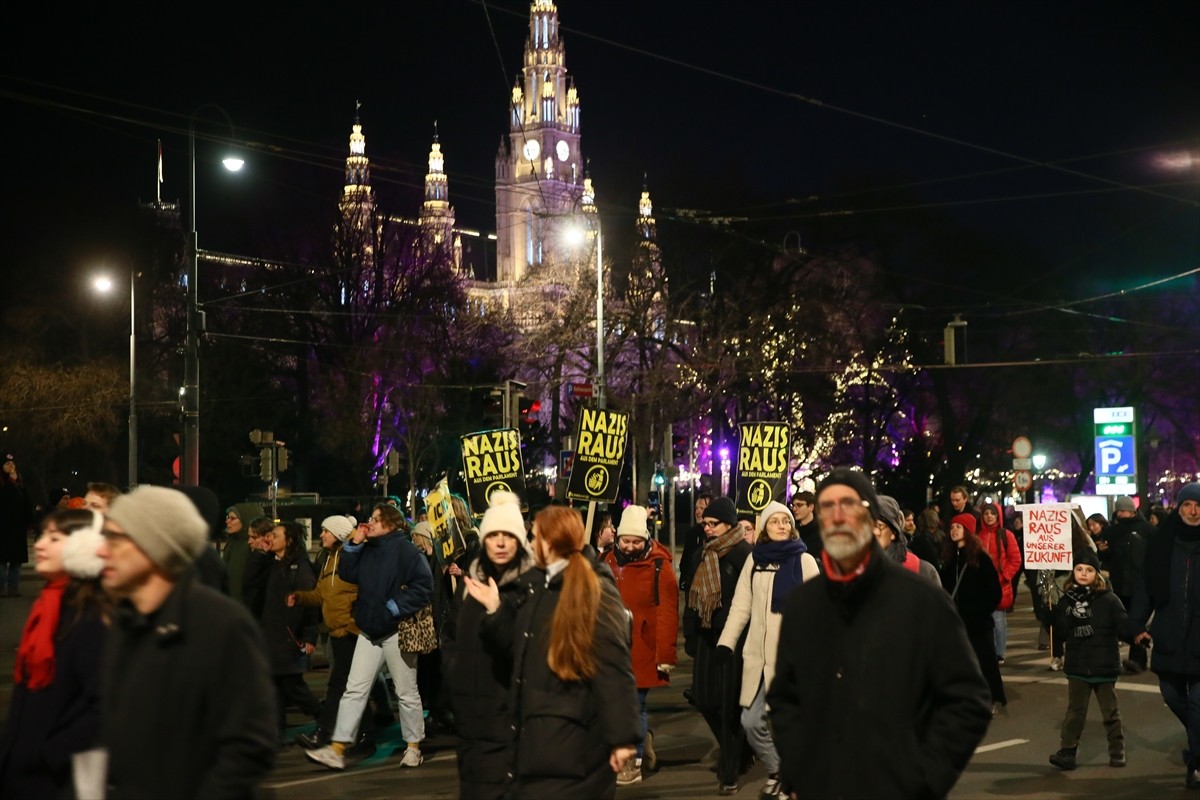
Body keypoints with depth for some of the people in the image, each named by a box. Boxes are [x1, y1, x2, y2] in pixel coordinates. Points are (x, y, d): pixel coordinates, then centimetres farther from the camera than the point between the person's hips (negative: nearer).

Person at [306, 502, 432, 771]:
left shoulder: (405, 550, -13)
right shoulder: (368, 550, 11)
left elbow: (424, 585, -19)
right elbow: (347, 574, 9)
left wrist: (396, 607, -20)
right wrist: (353, 545, 0)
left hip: (396, 631, -7)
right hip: (369, 631, 7)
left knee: (406, 692, 5)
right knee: (355, 689, 3)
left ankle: (414, 747, 18)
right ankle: (337, 750, 2)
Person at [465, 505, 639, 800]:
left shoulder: (595, 592, -14)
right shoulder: (537, 586, 13)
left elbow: (614, 669, -20)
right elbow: (520, 648, 20)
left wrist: (621, 737, -23)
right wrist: (495, 609, 10)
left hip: (577, 738, -8)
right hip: (536, 732, 8)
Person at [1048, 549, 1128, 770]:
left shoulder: (1109, 600, -7)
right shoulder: (1067, 600, 3)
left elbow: (1124, 627, -11)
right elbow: (1061, 634, 2)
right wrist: (1052, 614, -11)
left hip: (1104, 666, -2)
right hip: (1077, 666, 2)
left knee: (1110, 710, 12)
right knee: (1075, 710, 4)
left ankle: (1117, 751, 24)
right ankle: (1067, 752, 4)